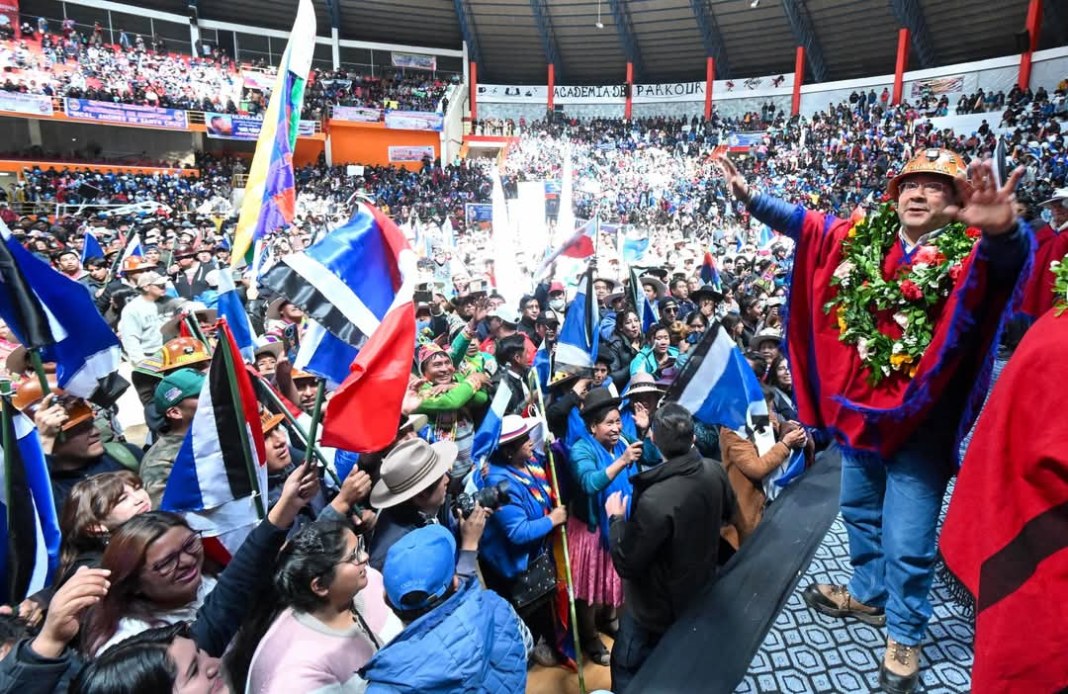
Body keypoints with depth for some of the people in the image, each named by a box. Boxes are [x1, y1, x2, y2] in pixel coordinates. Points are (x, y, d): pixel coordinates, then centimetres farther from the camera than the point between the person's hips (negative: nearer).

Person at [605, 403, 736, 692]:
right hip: (701, 593, 7)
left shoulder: (654, 500, -39)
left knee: (627, 670, 17)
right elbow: (728, 513, 7)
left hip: (658, 609, -7)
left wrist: (616, 518, -14)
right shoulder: (715, 472, -16)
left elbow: (626, 564, -27)